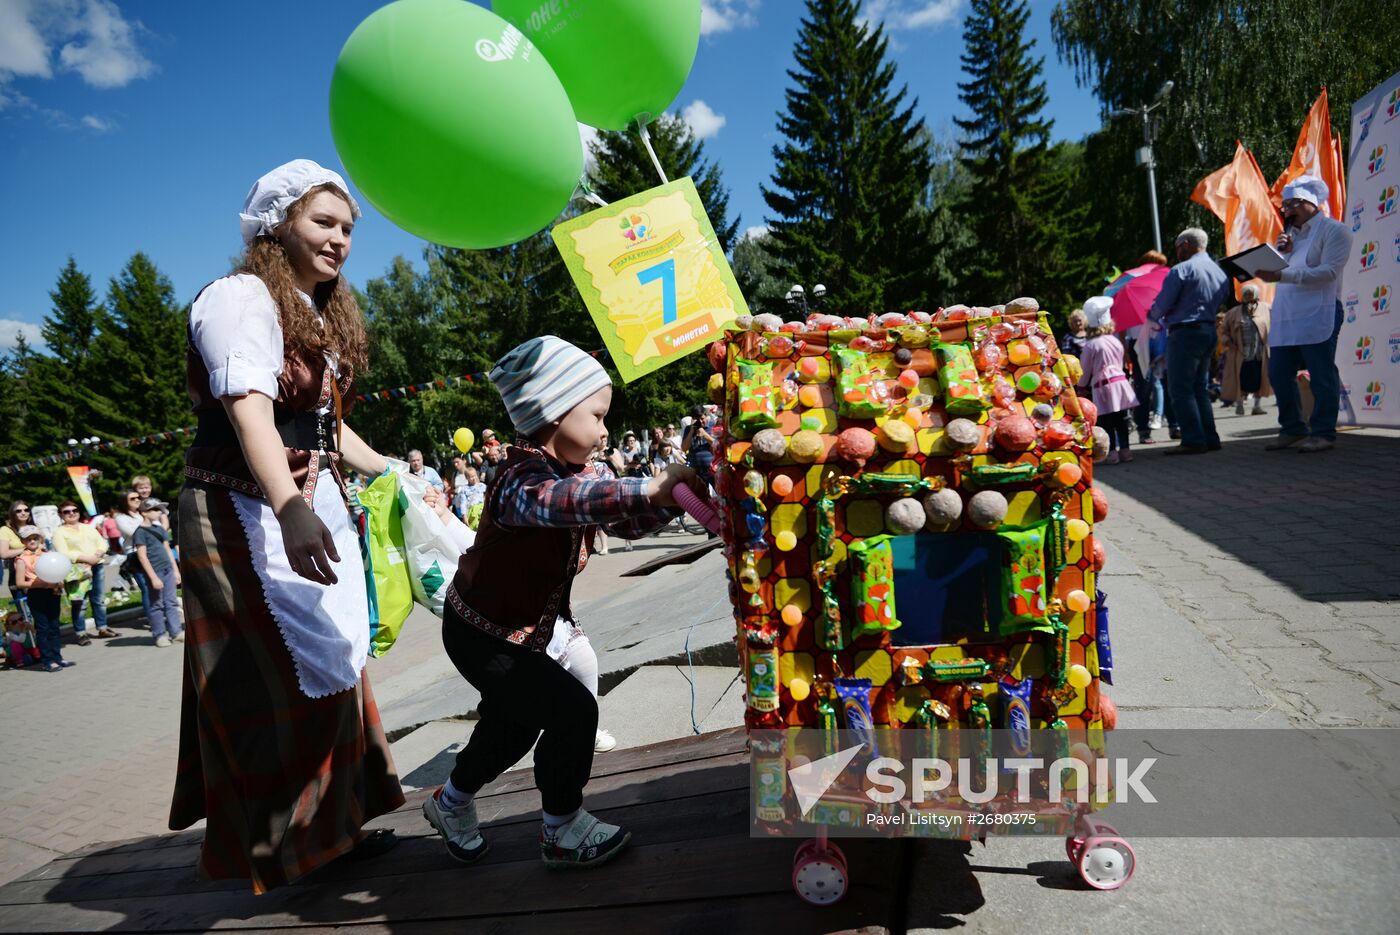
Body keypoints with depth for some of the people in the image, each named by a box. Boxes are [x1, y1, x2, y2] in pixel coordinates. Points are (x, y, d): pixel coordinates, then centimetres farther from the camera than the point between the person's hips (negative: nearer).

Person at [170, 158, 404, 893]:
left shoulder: (324, 314, 17)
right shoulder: (242, 298, -12)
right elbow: (249, 412, -29)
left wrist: (392, 473, 26)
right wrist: (290, 510, -43)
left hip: (313, 504, 9)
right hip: (246, 514, -9)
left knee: (326, 664, 13)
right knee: (274, 681, -3)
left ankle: (327, 824, 27)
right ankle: (272, 844, 13)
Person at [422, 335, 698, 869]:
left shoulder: (572, 472, -2)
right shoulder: (523, 482, -31)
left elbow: (624, 521, -5)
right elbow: (568, 502, -54)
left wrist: (670, 497, -23)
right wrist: (651, 491, -64)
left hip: (518, 630, 10)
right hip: (483, 637, -10)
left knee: (513, 724, 24)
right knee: (572, 711, -14)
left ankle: (450, 804, 50)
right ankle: (562, 834, 7)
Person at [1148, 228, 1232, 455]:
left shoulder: (1181, 270, -11)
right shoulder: (1220, 272, 15)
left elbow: (1161, 306, -10)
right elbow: (1220, 302, 16)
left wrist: (1152, 316, 11)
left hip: (1185, 333, -8)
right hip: (1210, 332, 8)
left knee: (1181, 389, -6)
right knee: (1200, 388, 15)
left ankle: (1193, 440, -10)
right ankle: (1209, 438, 14)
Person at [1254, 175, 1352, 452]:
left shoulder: (1333, 230, -1)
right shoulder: (1291, 234, 23)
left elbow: (1328, 272, -14)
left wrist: (1281, 276, -23)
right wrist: (1284, 253, 1)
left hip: (1318, 316, -7)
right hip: (1285, 318, 8)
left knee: (1321, 376, -4)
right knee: (1279, 374, 7)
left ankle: (1323, 432, 1)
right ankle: (1292, 429, 17)